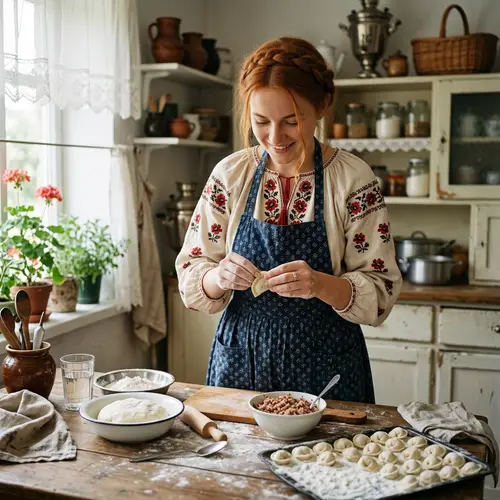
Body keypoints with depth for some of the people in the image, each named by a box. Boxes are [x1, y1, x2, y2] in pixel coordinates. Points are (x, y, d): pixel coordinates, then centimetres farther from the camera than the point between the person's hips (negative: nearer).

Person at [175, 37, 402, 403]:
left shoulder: (354, 179, -9)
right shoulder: (229, 174, -2)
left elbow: (381, 293, -10)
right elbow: (190, 276, 0)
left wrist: (321, 284, -29)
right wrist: (219, 277, -22)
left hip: (326, 376, -2)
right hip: (238, 368, 2)